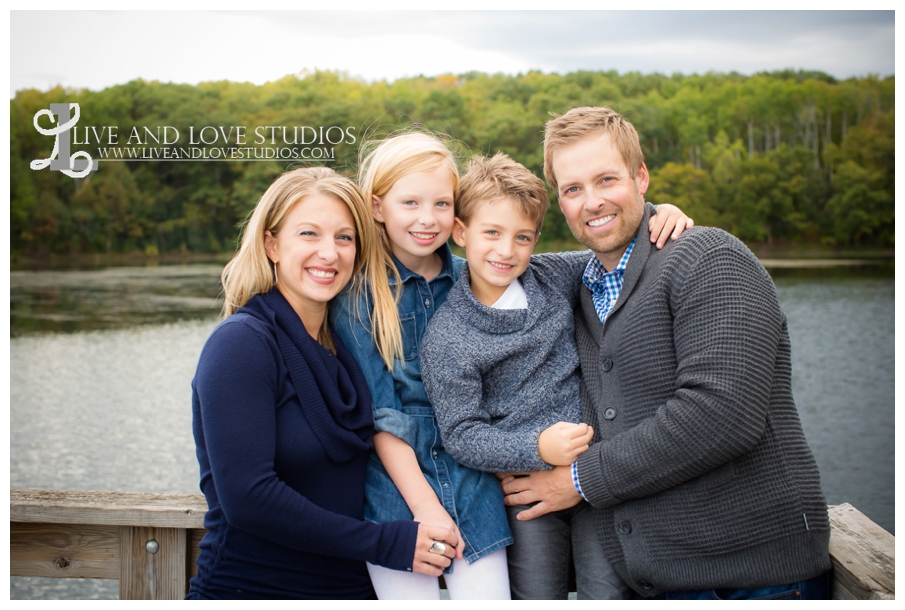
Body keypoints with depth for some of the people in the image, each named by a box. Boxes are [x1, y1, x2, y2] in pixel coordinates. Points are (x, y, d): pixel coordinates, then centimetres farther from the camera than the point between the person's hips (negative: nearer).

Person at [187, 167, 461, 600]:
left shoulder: (347, 340, 3)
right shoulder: (241, 343, -16)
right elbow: (247, 498, -23)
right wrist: (387, 544, -20)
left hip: (351, 587, 6)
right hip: (249, 587, -6)